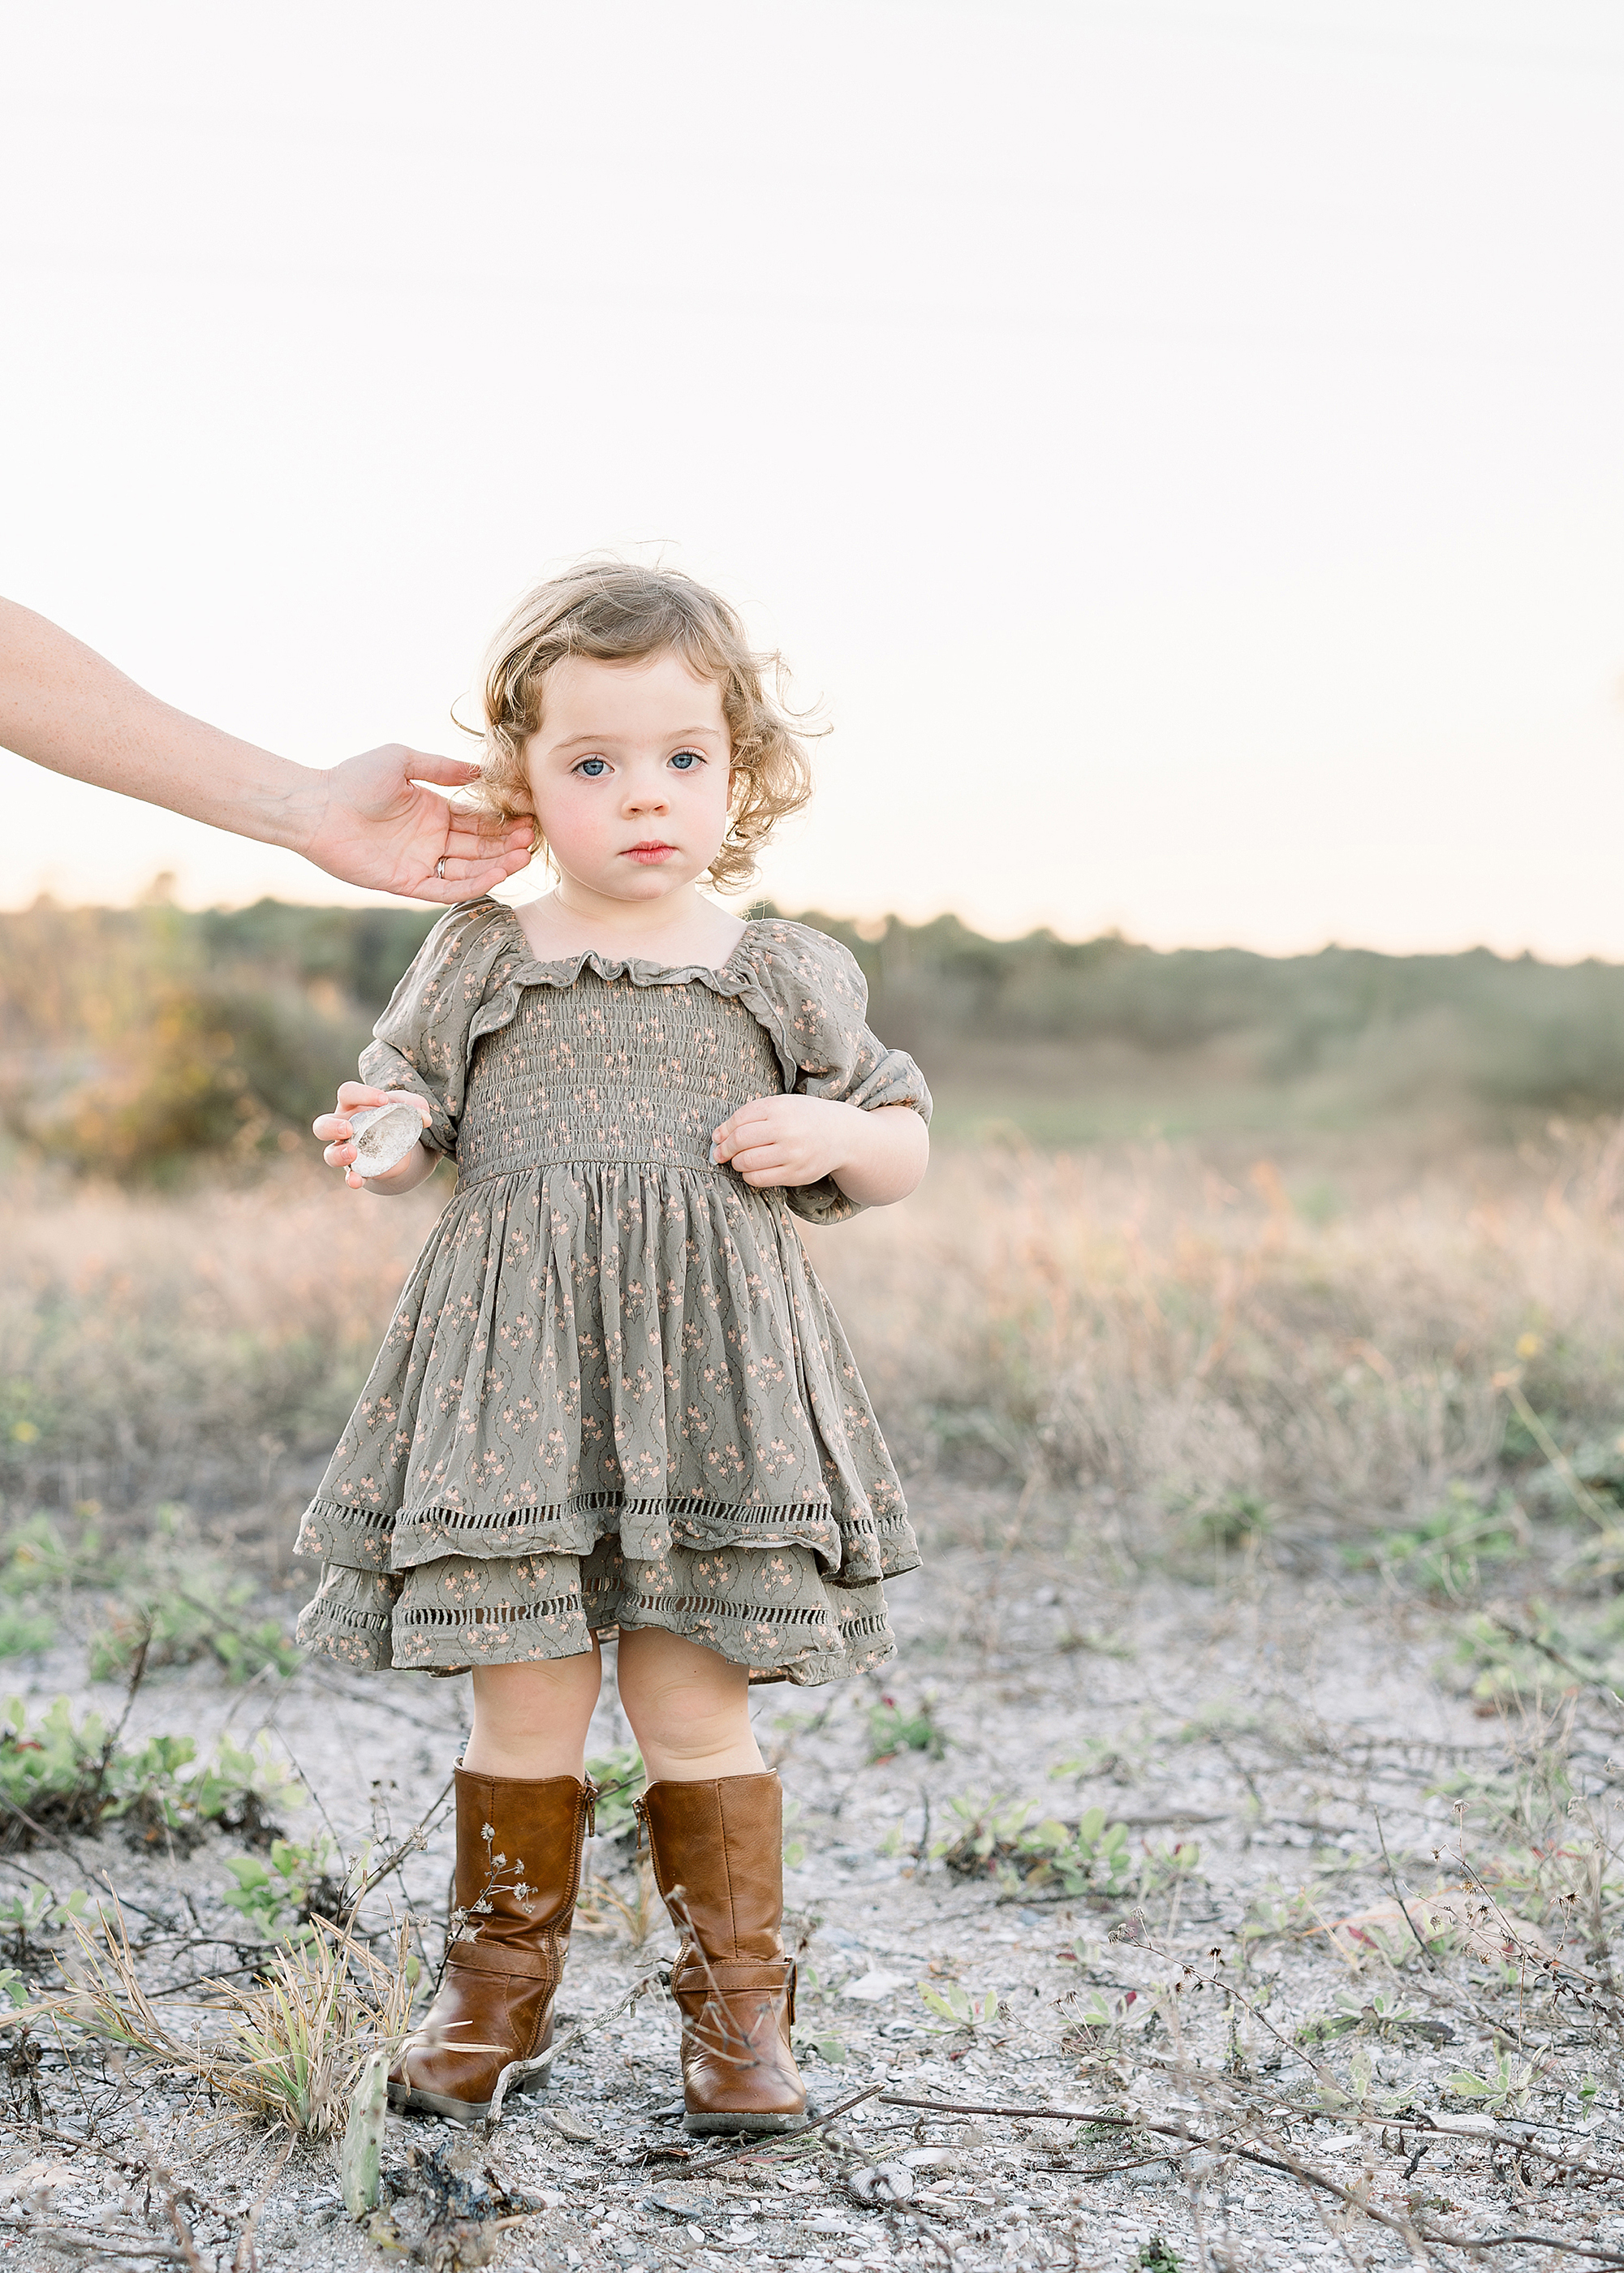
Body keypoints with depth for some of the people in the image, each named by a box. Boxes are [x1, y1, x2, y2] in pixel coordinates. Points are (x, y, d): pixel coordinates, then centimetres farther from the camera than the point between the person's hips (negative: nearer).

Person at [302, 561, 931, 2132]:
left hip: (708, 1376, 0)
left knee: (691, 1706, 2)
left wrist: (835, 1138, -8)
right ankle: (498, 1986, 23)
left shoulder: (784, 977, 6)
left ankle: (737, 2003, 18)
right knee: (525, 1706, 3)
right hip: (513, 1375, 1)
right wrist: (375, 1146, -8)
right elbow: (406, 1127, 15)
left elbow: (905, 1147, 14)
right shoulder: (477, 961, 7)